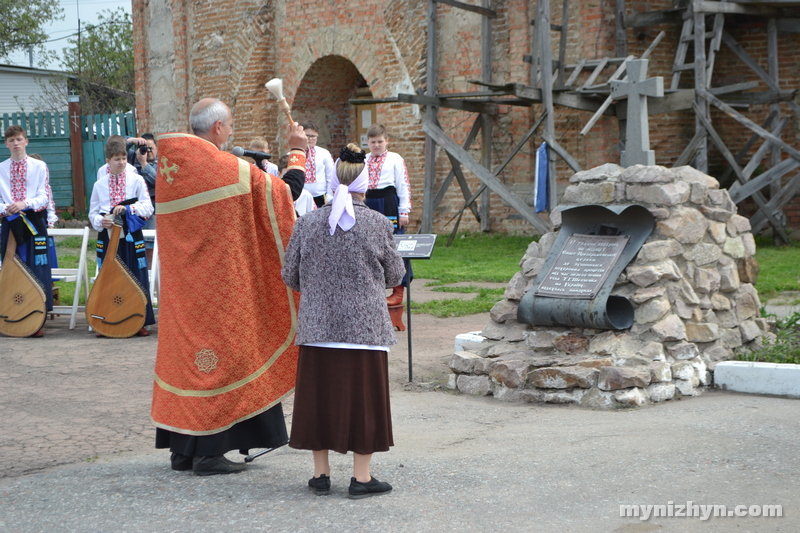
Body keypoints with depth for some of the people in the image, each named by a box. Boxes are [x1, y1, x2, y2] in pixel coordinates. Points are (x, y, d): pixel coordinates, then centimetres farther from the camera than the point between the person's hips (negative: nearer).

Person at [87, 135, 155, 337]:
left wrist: (128, 208, -17)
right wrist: (100, 221, -11)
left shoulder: (136, 180, 2)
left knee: (136, 280, -1)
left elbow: (148, 207, -3)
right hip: (108, 238, 2)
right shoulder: (99, 184, 8)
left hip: (131, 237, -2)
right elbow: (92, 214, 11)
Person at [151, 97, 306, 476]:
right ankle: (209, 451, 4)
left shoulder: (167, 165, 3)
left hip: (181, 284, 6)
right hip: (221, 285, -6)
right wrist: (298, 152, 9)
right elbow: (287, 191, -6)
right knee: (221, 352, 2)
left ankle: (181, 448, 18)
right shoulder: (231, 169, -15)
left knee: (186, 347, 13)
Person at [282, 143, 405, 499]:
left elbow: (290, 276, 5)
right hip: (365, 326, -2)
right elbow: (394, 275, 3)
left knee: (319, 394, 10)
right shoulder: (377, 223, -6)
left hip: (318, 325, 2)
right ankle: (361, 477, 9)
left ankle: (321, 473, 18)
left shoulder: (307, 223, -1)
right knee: (363, 396, 5)